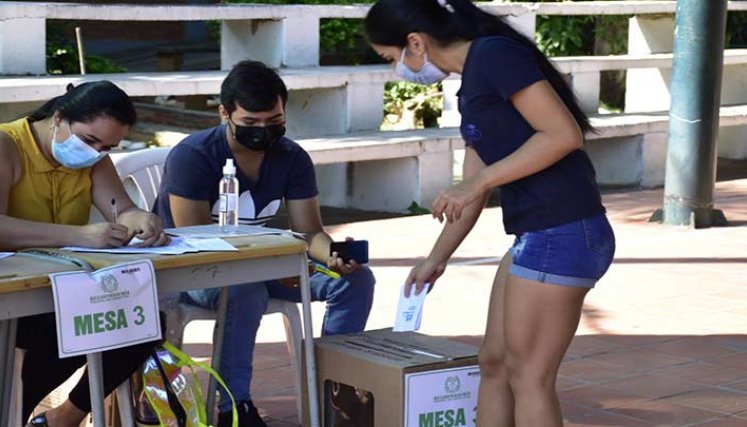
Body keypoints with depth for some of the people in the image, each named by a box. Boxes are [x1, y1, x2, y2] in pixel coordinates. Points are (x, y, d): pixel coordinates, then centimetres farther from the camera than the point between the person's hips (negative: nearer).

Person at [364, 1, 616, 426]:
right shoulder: (472, 82, 17)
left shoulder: (494, 55, -12)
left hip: (563, 235, -10)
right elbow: (473, 188, 25)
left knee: (528, 375, 0)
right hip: (537, 236, 10)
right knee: (495, 362, 16)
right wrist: (437, 258, 31)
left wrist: (480, 181, -17)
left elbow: (565, 134, -20)